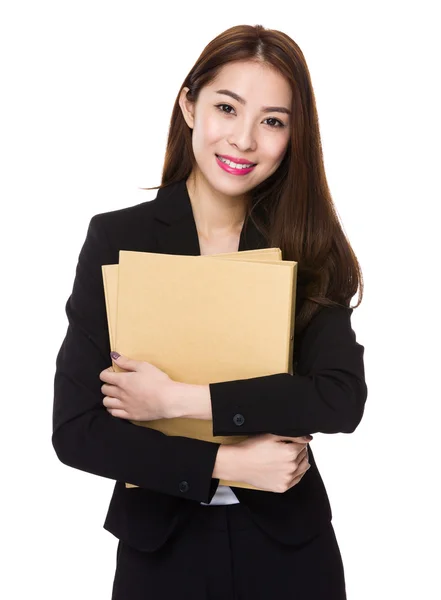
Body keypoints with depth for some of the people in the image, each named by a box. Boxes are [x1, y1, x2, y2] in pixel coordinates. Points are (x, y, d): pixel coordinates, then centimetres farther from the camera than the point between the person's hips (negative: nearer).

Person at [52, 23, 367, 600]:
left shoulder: (309, 248, -4)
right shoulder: (116, 239, -9)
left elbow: (342, 399, -17)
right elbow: (75, 430, -12)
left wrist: (179, 398, -22)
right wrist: (227, 462, -17)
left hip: (289, 543, 1)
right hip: (162, 546, -1)